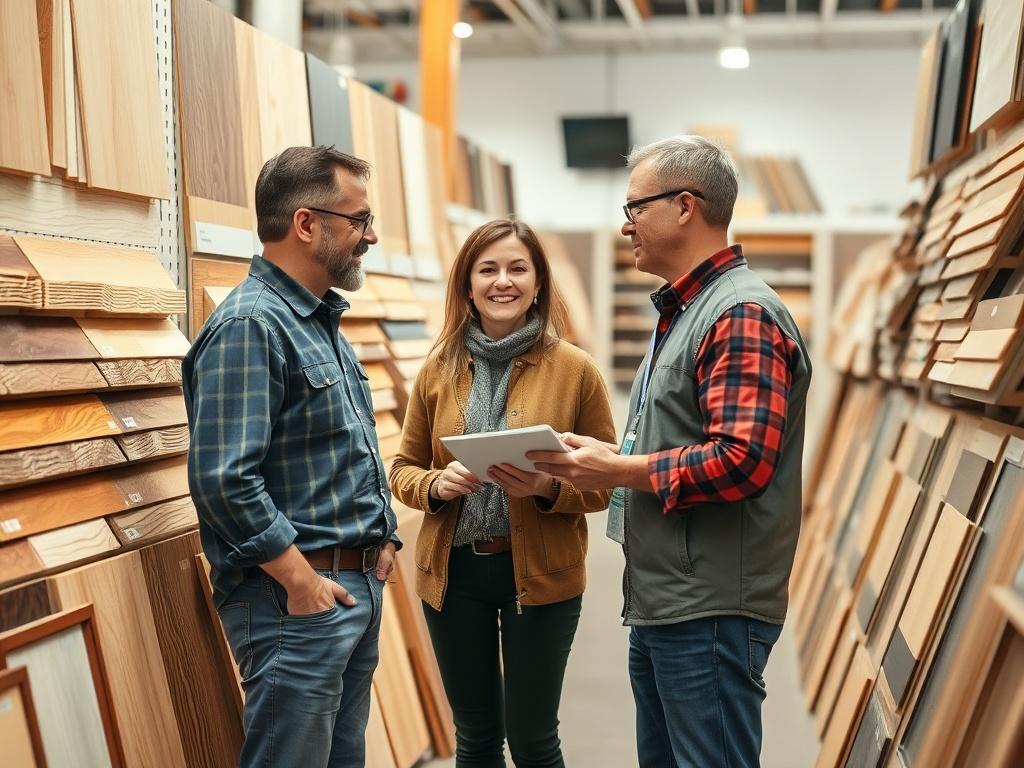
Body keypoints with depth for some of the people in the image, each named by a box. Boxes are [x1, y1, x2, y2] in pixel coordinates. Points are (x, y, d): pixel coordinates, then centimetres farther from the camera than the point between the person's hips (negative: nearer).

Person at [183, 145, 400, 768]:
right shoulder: (249, 325, -16)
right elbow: (224, 480, -25)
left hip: (359, 590, 10)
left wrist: (381, 540, 11)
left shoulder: (323, 323, 14)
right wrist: (303, 583, -19)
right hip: (297, 599, -9)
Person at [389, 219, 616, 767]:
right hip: (453, 573, 3)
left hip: (541, 574, -2)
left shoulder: (575, 370, -6)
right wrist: (436, 485, -13)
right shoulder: (438, 369, 2)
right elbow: (403, 469, 8)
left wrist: (548, 487, -22)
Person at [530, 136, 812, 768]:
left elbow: (739, 460, -26)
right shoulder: (683, 311, 17)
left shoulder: (742, 316, -16)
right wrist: (606, 459, 6)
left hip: (711, 612, -10)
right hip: (660, 602, 10)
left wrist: (613, 470, -16)